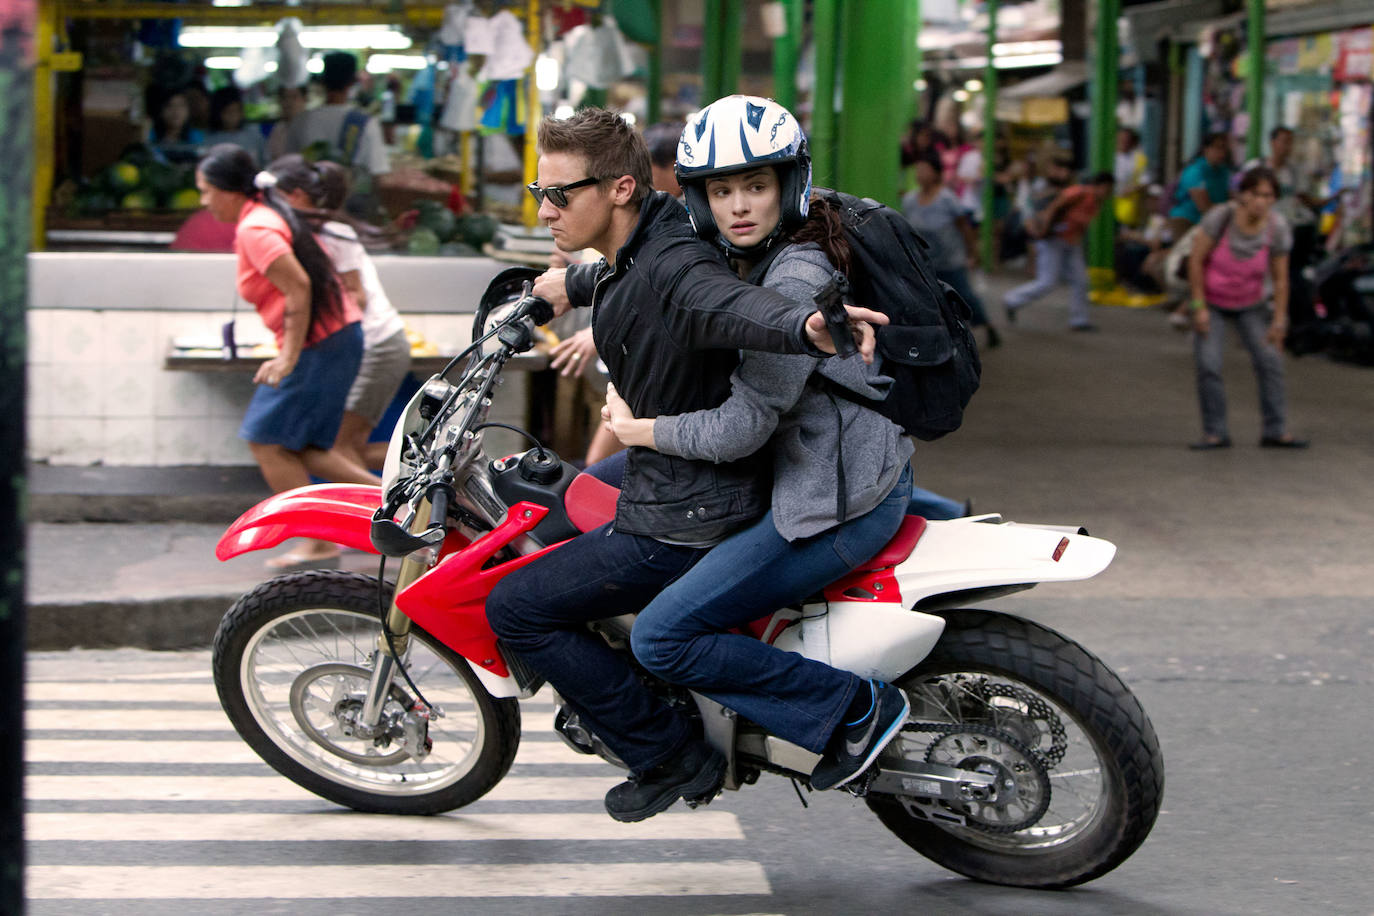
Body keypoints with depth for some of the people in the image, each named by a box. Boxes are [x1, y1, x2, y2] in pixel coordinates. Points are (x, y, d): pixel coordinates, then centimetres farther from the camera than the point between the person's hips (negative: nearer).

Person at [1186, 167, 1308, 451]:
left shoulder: (1278, 229, -22)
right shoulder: (1221, 217, -29)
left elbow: (1280, 279, -12)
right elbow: (1196, 260, -20)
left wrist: (1279, 321, -11)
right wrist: (1199, 307, -19)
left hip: (1250, 304, 2)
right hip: (1211, 300, -2)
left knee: (1269, 361, -7)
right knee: (1208, 365, -13)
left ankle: (1275, 431, 3)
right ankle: (1215, 433, -4)